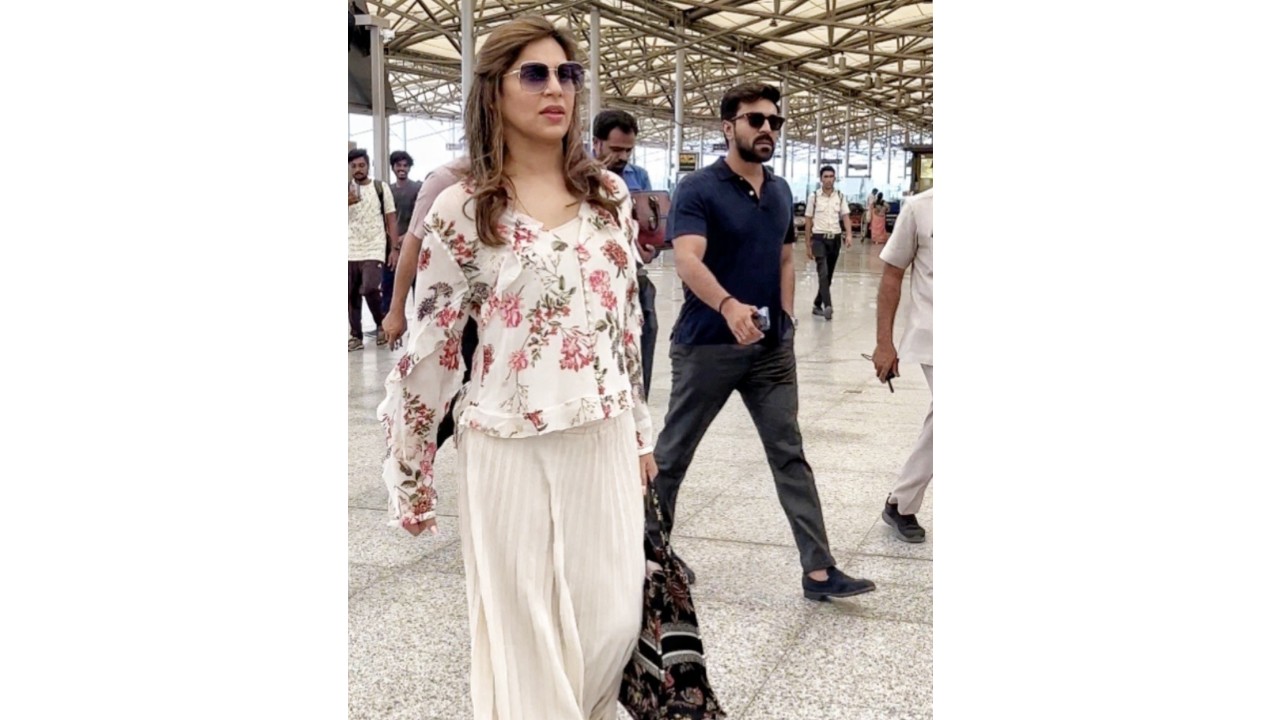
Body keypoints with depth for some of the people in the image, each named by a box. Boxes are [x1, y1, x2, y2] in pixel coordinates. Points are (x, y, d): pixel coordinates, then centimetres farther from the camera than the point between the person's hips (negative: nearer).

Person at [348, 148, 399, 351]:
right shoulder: (347, 189, 6)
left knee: (370, 289, -18)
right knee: (351, 295, 4)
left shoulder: (381, 187, 2)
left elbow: (391, 219, 3)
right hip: (350, 251, 3)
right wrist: (347, 202, -24)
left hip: (374, 250, -3)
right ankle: (356, 336, 14)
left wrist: (395, 248, -3)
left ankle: (382, 325, 6)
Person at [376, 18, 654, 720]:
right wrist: (409, 474, 0)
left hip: (604, 440, 4)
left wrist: (639, 431, 16)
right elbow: (428, 347, -3)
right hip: (510, 448, -3)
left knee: (612, 621, 10)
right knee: (527, 633, 8)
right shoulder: (460, 209, -7)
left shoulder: (609, 194, 6)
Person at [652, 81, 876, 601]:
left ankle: (819, 571, 6)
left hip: (771, 348, 6)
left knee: (790, 455, 4)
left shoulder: (780, 192, 9)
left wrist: (786, 319, 7)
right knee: (673, 452, 9)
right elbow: (687, 260, -26)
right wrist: (728, 305, -43)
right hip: (706, 345, -5)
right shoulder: (698, 189, -12)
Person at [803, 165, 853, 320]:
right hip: (819, 238, -4)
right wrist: (807, 245, 1)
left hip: (835, 239, 4)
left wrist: (849, 235, -17)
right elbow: (808, 221, 2)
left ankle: (817, 305, 24)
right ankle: (827, 306, -26)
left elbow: (845, 217, 1)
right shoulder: (814, 196, -1)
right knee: (823, 272, -19)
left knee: (829, 274, 10)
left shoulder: (840, 196, 5)